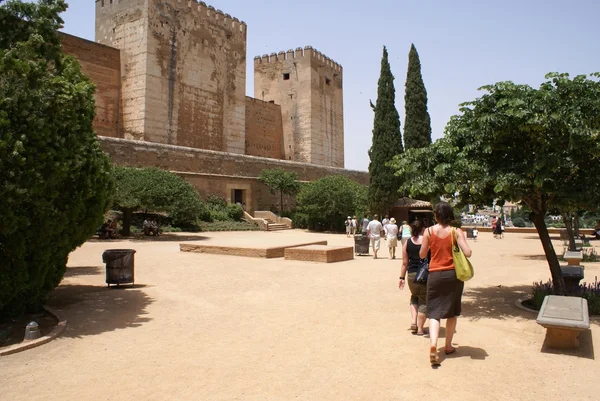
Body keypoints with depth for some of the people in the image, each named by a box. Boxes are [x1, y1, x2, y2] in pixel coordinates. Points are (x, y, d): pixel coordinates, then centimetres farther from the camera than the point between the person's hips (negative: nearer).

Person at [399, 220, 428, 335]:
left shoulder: (407, 243, 2)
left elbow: (405, 263, 4)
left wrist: (402, 277, 11)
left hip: (412, 274, 3)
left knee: (414, 297, 25)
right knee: (424, 301, 9)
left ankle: (414, 322, 12)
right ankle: (420, 328, 13)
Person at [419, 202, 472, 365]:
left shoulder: (429, 231, -4)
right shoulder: (456, 232, -7)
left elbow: (422, 254, 2)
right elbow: (467, 253, -14)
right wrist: (456, 248, 6)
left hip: (435, 275, 0)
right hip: (453, 274, 1)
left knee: (434, 312, 2)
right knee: (452, 312, 17)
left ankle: (433, 345, -19)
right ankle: (448, 346, 27)